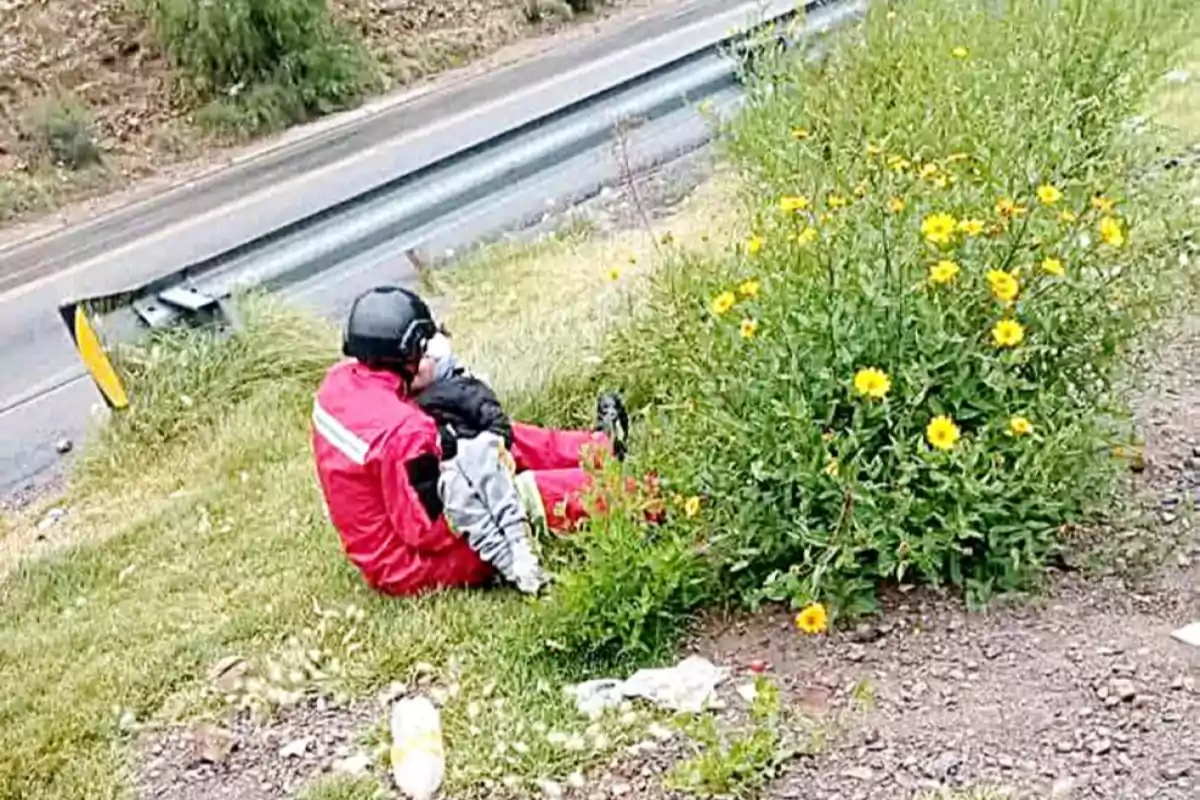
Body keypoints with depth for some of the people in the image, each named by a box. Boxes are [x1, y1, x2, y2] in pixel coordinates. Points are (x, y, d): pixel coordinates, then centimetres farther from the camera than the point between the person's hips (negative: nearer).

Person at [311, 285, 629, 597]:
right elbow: (429, 530, -27)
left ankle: (594, 445, 29)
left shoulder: (340, 380, -7)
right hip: (411, 565, -9)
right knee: (530, 494, -7)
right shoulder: (403, 431, -33)